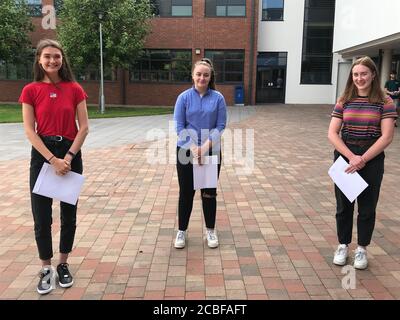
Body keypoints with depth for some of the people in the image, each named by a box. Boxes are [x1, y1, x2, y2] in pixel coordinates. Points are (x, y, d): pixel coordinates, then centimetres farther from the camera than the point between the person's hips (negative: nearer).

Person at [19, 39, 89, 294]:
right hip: (42, 155, -1)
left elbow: (84, 127, -2)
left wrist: (68, 157, -11)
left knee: (69, 214, 9)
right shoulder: (31, 91, -1)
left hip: (71, 154, 1)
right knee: (42, 216, 1)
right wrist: (53, 159, -14)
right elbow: (30, 131, -6)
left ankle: (63, 265, 26)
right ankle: (46, 269, 18)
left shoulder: (75, 89, 0)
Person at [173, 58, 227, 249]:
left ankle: (211, 230, 26)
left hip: (211, 151, 1)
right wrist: (193, 147, -17)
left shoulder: (218, 98, -2)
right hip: (186, 151, 0)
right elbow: (179, 127, -6)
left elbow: (220, 126, -5)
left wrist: (206, 146, -17)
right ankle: (182, 230, 23)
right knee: (186, 192, 8)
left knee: (209, 192, 10)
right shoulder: (184, 97, -3)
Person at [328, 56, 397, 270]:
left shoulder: (384, 102, -4)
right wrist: (351, 157, -16)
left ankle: (362, 249, 27)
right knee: (343, 205, 11)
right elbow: (332, 134, -5)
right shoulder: (344, 101, 2)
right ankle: (343, 246, 28)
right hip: (345, 157, 2)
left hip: (372, 159, -2)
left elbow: (386, 137, -10)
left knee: (367, 207, 9)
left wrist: (362, 159, -17)